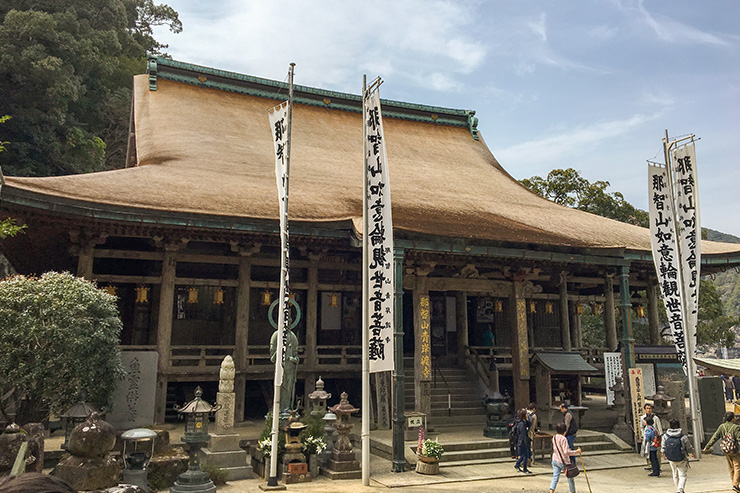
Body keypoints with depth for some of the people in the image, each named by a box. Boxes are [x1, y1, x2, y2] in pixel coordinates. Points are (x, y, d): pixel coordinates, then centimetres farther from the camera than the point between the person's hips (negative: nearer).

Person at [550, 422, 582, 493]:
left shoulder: (554, 438, 5)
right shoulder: (563, 439, -19)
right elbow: (566, 452, -23)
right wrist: (576, 452, -14)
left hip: (555, 460, 6)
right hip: (563, 461, -6)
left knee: (555, 476, 5)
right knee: (570, 477, 13)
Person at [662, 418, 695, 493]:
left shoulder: (665, 436, -11)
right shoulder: (683, 437, -19)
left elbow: (663, 448, -1)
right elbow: (689, 448, -5)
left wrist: (663, 454, 20)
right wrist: (692, 454, 18)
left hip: (671, 460, 3)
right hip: (682, 460, -3)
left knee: (675, 475, 21)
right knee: (682, 475, 5)